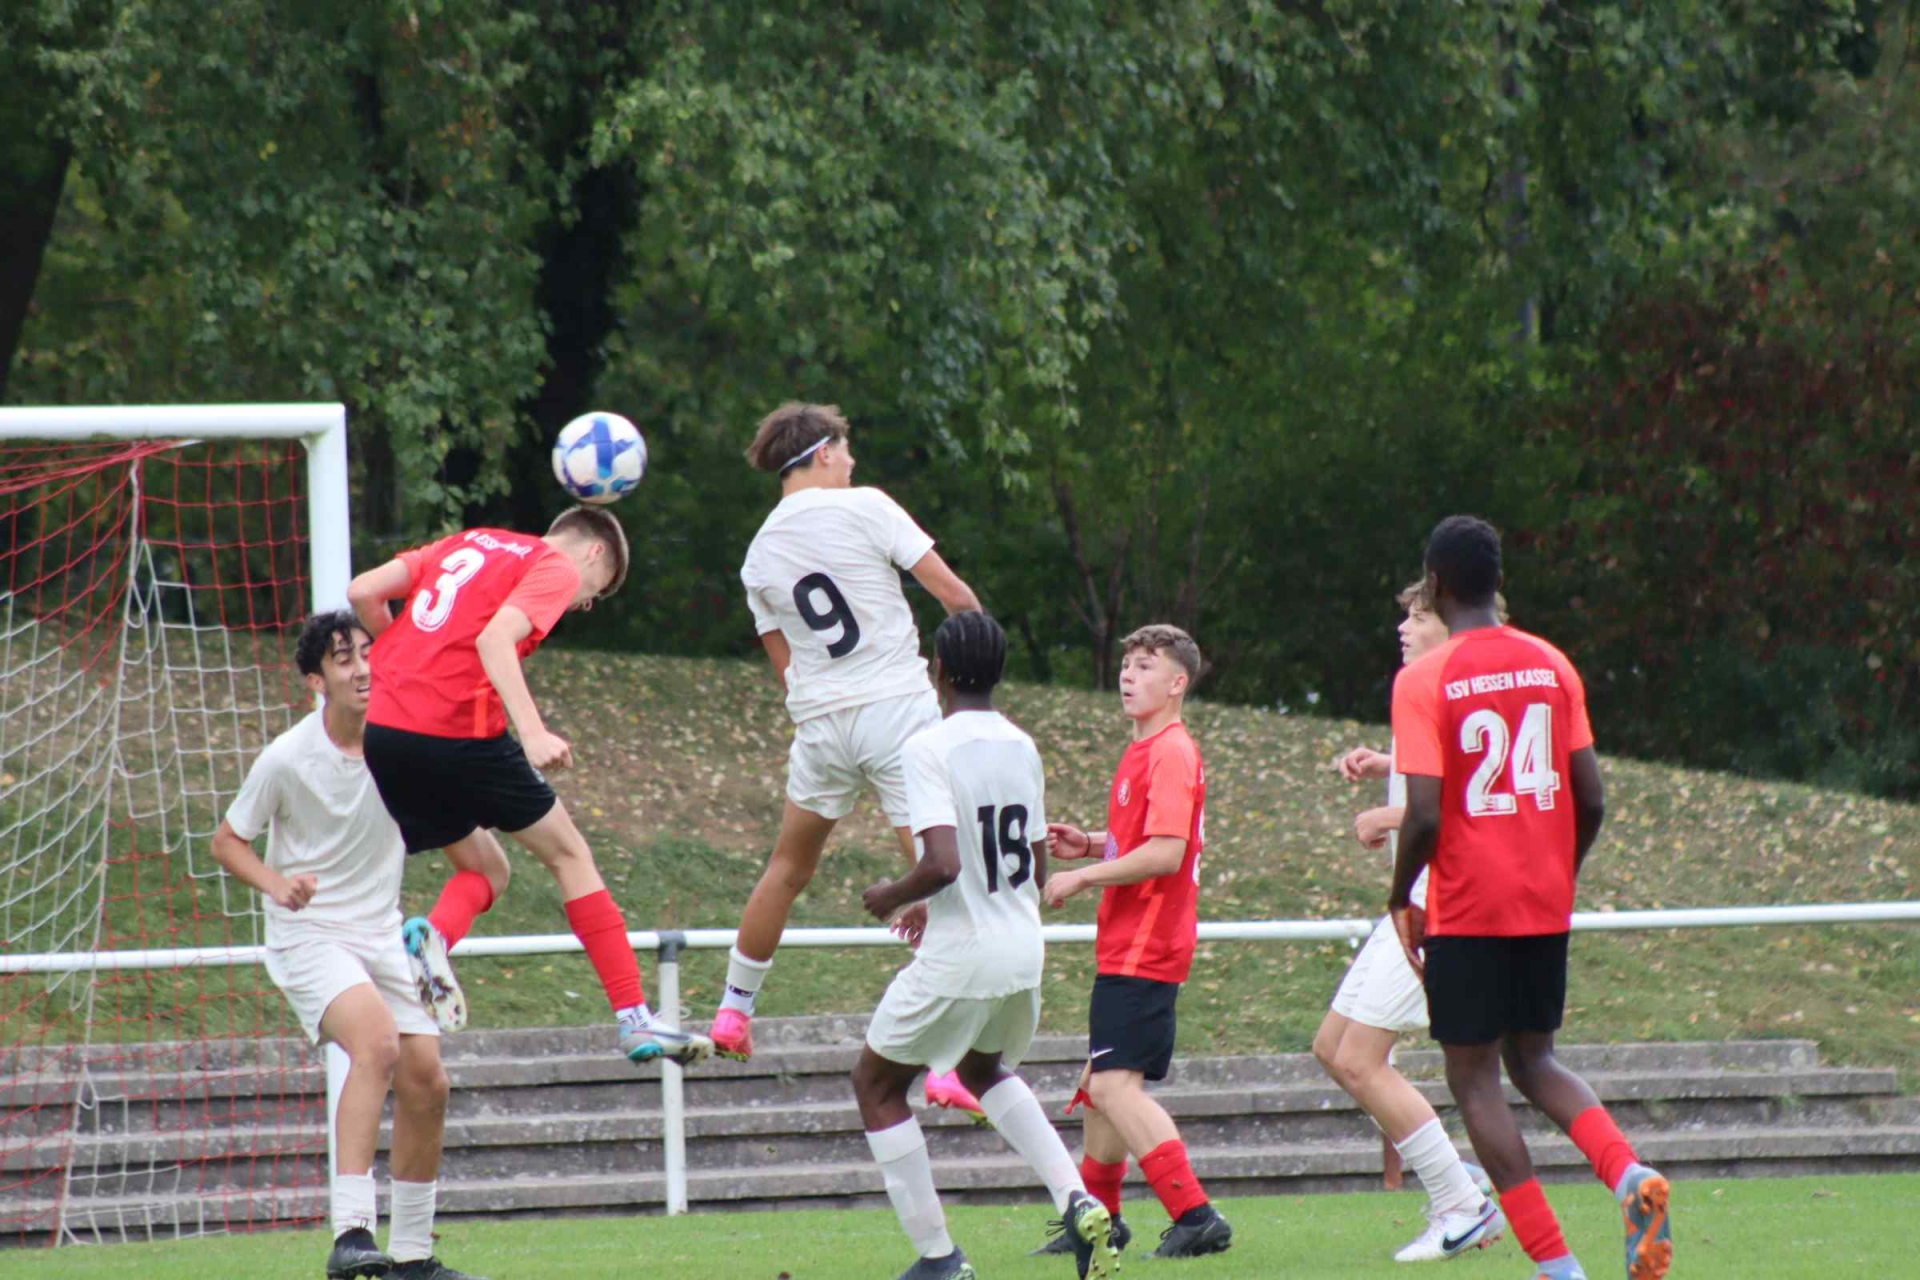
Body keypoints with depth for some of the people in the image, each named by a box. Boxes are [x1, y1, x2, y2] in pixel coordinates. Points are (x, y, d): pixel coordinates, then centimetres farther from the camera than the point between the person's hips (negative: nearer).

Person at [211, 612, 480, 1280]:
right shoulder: (287, 759, -13)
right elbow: (227, 841, -2)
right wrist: (275, 884, -20)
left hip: (382, 935, 6)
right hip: (310, 935, -6)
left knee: (426, 1085, 3)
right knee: (377, 1038, -31)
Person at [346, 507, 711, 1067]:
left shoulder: (464, 543, 22)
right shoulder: (558, 568, 3)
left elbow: (363, 592, 14)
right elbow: (495, 638, -16)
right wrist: (532, 732, -24)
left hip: (382, 727, 6)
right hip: (458, 733, -6)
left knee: (485, 870, 21)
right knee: (569, 855, 11)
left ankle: (432, 935, -12)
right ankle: (635, 1019, 7)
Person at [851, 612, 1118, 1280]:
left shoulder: (928, 748, -16)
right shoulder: (1022, 748, 8)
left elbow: (943, 863, -26)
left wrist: (893, 895, -5)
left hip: (959, 958, -7)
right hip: (1024, 950, 7)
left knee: (876, 1082, 13)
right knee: (983, 1069, 32)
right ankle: (1077, 1201, 11)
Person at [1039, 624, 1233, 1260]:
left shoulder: (1171, 754, -15)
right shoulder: (1145, 752, 17)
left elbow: (1164, 853, -24)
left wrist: (1083, 877, -16)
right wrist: (1091, 844, 12)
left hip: (1144, 947, -11)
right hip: (1125, 945, 11)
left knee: (1115, 1084, -18)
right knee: (1100, 1083, 20)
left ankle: (1196, 1218, -23)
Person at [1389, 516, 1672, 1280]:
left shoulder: (1422, 681, -10)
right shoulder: (1553, 666, 5)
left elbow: (1425, 816, -16)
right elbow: (1591, 801, 4)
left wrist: (1400, 900, -1)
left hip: (1468, 910, -5)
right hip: (1546, 906, 5)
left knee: (1473, 1077, 4)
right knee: (1532, 1059, 19)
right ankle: (1628, 1173, -10)